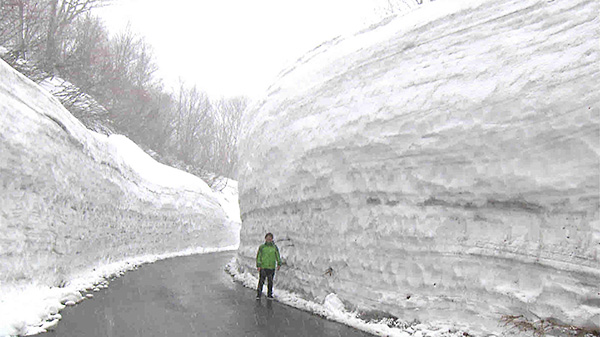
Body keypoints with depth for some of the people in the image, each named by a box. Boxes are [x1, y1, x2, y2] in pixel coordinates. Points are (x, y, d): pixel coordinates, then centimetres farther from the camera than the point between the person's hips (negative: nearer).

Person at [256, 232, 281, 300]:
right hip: (263, 267, -2)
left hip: (271, 267, 2)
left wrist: (279, 264, -5)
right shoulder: (262, 247, 4)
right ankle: (258, 295, 4)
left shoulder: (275, 247, 8)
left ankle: (269, 295, 17)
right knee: (261, 281, -4)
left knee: (270, 282, 7)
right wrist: (258, 265, -5)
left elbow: (278, 257, 9)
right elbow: (258, 257, 4)